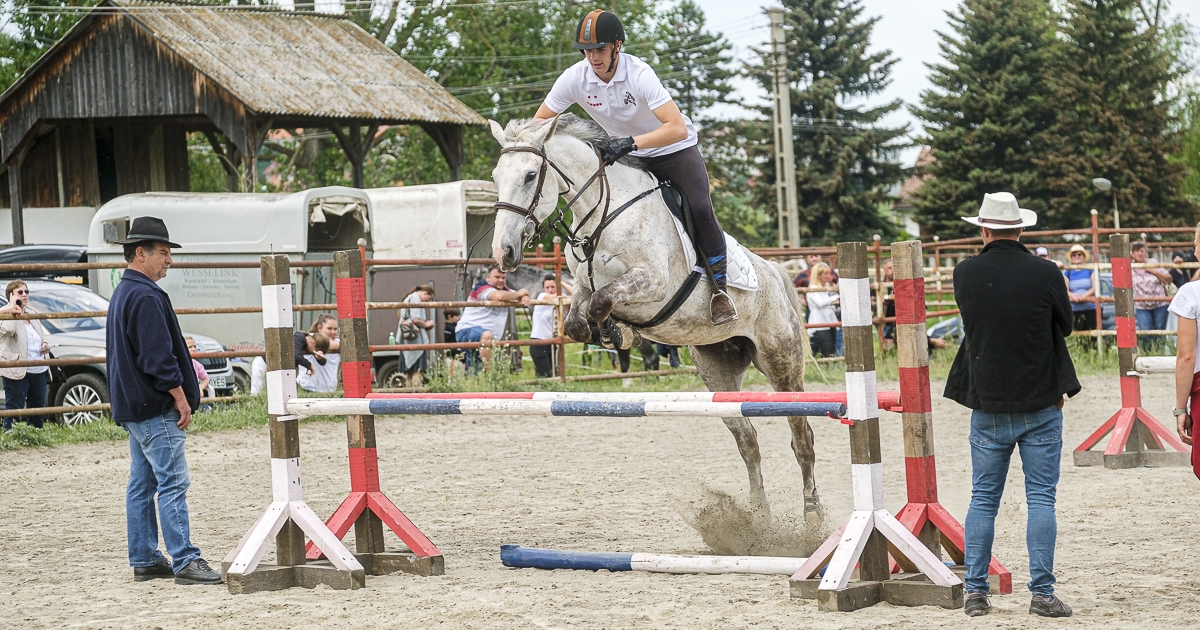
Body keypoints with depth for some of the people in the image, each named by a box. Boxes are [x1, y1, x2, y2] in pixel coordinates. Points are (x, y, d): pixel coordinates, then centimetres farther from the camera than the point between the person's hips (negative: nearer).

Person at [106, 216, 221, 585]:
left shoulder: (122, 294, 17)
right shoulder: (146, 296, -17)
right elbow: (158, 356, -22)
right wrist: (180, 397, -16)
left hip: (134, 408, 11)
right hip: (156, 408, -11)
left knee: (141, 485, 12)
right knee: (173, 484, -11)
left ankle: (144, 560, 17)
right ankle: (184, 562, -13)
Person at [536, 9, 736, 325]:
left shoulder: (638, 74, -30)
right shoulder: (575, 78, -17)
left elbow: (677, 129, -37)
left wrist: (631, 142, -47)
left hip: (675, 150, -5)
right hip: (630, 158, 5)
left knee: (700, 208, -24)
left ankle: (719, 290, -11)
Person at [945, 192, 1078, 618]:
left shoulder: (965, 274, -5)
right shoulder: (1046, 273, -11)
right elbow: (1065, 325, 4)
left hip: (988, 406, 2)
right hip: (1041, 404, -2)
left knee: (983, 499, 11)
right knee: (1041, 498, 2)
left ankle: (975, 591, 11)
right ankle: (1041, 593, -1)